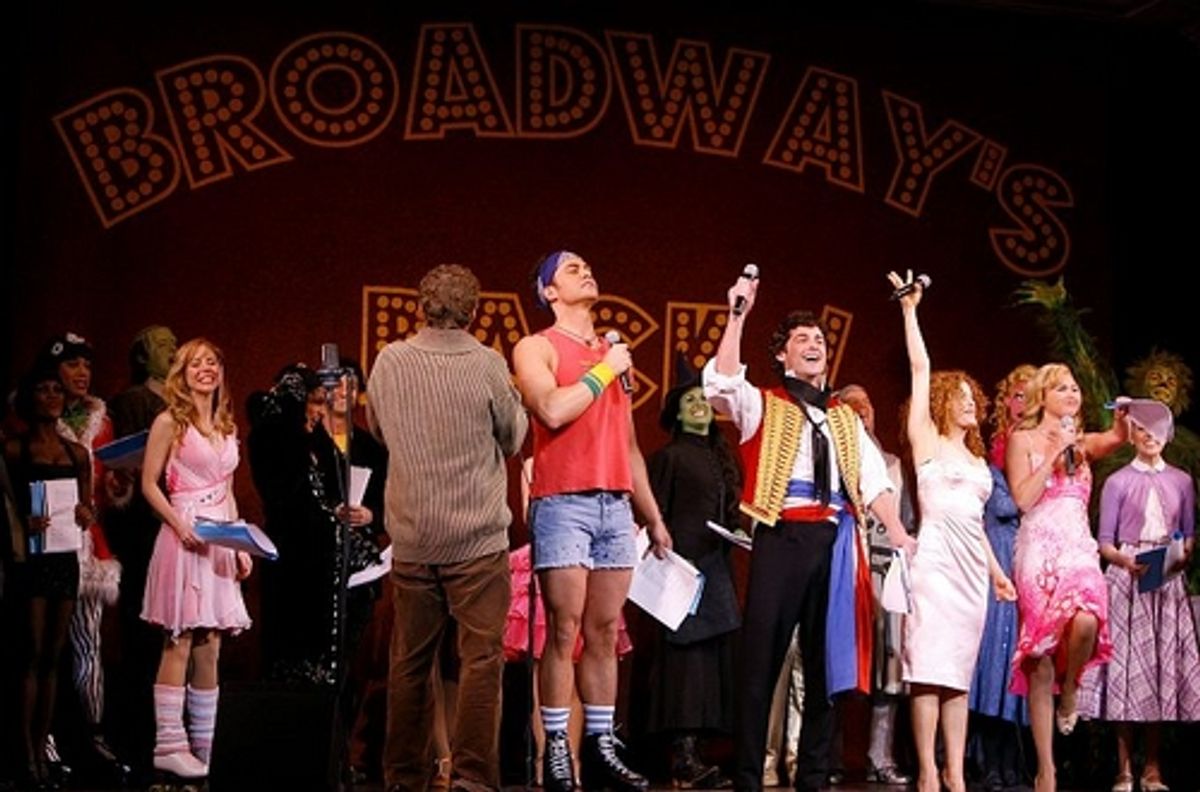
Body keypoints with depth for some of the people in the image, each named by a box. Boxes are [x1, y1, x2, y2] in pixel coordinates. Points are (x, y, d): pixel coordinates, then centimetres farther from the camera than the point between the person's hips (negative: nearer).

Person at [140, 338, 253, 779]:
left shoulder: (227, 427, 16)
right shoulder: (170, 422, -2)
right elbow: (150, 484, -5)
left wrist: (241, 545, 12)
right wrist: (179, 524, -18)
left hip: (220, 543, 6)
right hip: (184, 539, -6)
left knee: (209, 649, 6)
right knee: (179, 644, -7)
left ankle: (203, 747, 11)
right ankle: (169, 746, -5)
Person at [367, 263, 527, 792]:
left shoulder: (390, 362, 0)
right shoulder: (487, 366, -10)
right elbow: (513, 439, 4)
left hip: (411, 536, 4)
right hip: (477, 537, -4)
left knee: (410, 660, 11)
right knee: (481, 658, -1)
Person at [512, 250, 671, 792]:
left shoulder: (613, 352, 22)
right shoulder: (536, 347, 4)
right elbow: (553, 410, -17)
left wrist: (654, 517, 21)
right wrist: (604, 371, -4)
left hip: (615, 505, 6)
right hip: (563, 503, -6)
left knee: (605, 634, 4)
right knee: (564, 631, -8)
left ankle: (600, 748, 7)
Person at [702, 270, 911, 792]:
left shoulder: (846, 419, 22)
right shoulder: (761, 406, 9)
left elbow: (873, 479, 13)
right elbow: (721, 383, -12)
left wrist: (899, 535, -1)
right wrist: (737, 317, -15)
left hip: (833, 541, 5)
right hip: (782, 537, -4)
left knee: (825, 660, 7)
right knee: (761, 659, -6)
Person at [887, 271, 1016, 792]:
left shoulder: (977, 460, 22)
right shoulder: (928, 441, 6)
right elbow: (920, 367, 1)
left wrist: (996, 569, 21)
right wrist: (909, 310, 3)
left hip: (972, 564, 6)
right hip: (937, 559, -6)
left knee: (960, 669, 4)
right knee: (930, 665, -10)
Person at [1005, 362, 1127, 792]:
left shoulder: (1083, 444, 18)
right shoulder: (1023, 439, 8)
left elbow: (1117, 438, -3)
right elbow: (1023, 498, -4)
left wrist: (1124, 417, -21)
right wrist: (1054, 454, -4)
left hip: (1078, 548, 3)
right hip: (1039, 549, -2)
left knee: (1086, 620, -31)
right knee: (1039, 663, -6)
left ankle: (1070, 688, 1)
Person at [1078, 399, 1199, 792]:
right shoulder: (1117, 482, 3)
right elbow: (1104, 543, 1)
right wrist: (1127, 561, -18)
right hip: (1127, 580, -3)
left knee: (1164, 667, 1)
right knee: (1126, 667, -5)